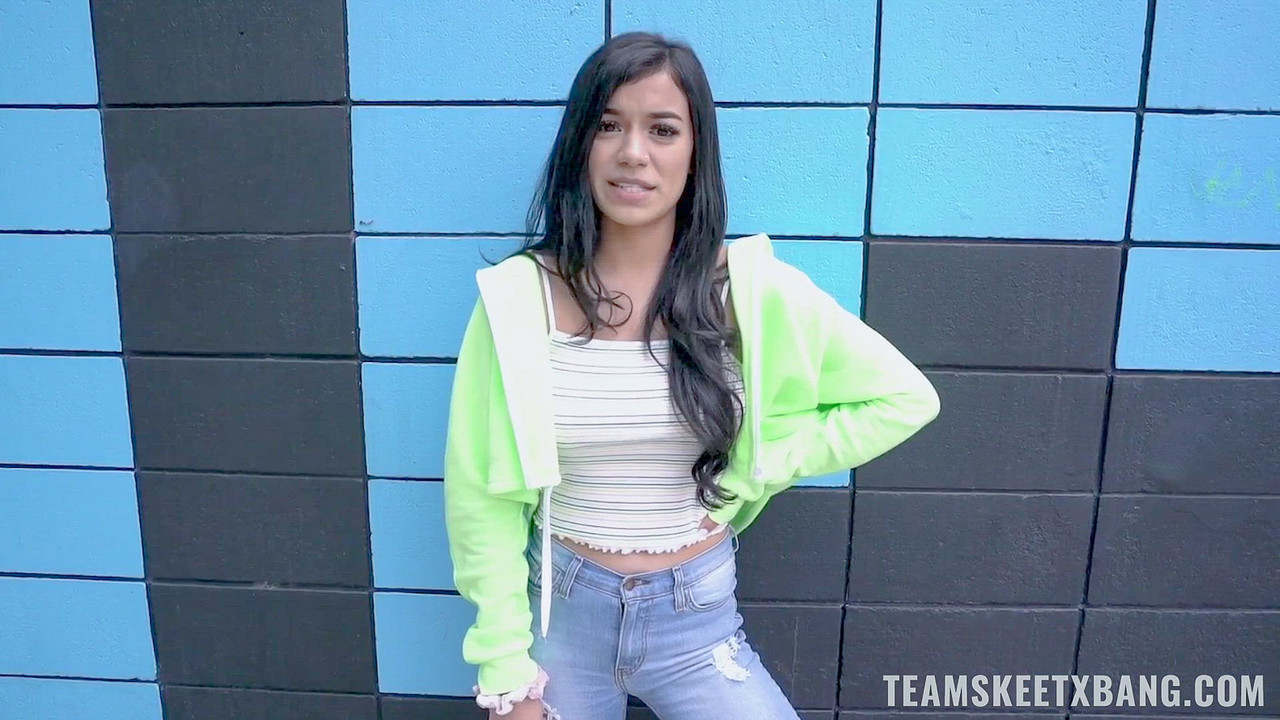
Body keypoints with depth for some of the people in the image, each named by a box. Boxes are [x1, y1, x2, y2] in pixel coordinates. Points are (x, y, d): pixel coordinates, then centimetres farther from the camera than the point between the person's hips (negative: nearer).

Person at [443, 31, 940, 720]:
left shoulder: (749, 286, -11)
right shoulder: (520, 294, -12)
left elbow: (904, 397, -3)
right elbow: (481, 494, -6)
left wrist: (751, 469, -9)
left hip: (695, 611, 0)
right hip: (561, 608, 1)